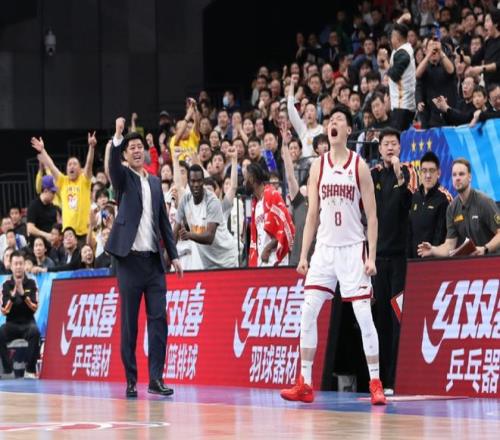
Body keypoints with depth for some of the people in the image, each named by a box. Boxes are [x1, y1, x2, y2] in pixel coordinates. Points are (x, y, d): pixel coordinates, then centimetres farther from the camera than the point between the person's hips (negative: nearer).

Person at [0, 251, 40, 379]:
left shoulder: (31, 283, 1)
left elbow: (34, 308, -7)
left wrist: (23, 294, -21)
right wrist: (13, 295, -20)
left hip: (28, 323, -1)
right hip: (12, 324, 1)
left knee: (35, 332, -36)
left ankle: (30, 370, -28)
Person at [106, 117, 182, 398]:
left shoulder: (155, 182, 16)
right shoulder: (124, 178, 3)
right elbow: (114, 165, -21)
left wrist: (173, 255, 13)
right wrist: (118, 137, -37)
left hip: (154, 261, 4)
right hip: (130, 259, -4)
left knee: (158, 319, -3)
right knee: (129, 322, 0)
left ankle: (156, 379, -2)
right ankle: (131, 380, 3)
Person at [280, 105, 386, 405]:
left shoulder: (359, 166, -3)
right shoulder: (318, 166, 8)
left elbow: (371, 216, -3)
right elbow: (312, 215, 10)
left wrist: (371, 256, -11)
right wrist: (303, 255, 4)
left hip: (353, 249, -4)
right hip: (325, 248, 4)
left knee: (364, 315, -7)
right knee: (308, 313, -3)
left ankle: (376, 384, -2)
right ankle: (305, 385, 1)